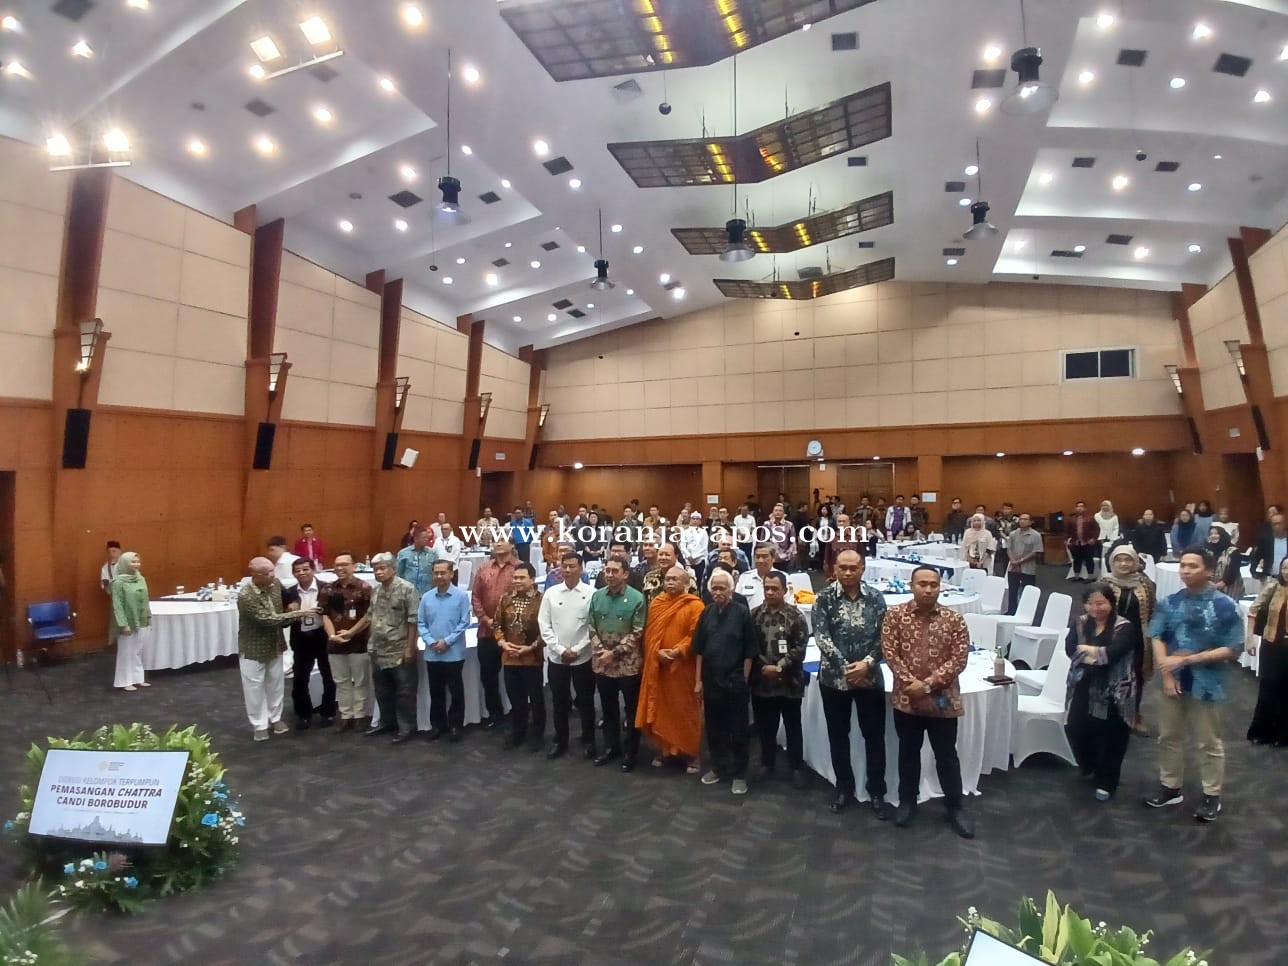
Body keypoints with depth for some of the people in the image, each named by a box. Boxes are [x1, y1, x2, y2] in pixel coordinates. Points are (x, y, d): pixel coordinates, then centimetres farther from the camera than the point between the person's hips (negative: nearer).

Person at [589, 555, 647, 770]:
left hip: (628, 664, -4)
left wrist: (614, 653, -15)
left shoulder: (636, 598, -10)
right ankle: (611, 747, 33)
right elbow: (592, 628, 6)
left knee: (632, 710, 8)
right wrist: (600, 651, -9)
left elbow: (637, 633, -12)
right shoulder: (597, 596, 4)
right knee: (608, 708, 17)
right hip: (602, 664, 4)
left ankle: (630, 752, 22)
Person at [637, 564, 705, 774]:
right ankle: (663, 749, 27)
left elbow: (696, 636, -13)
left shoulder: (695, 606, -8)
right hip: (658, 667, 4)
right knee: (660, 710, 12)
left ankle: (690, 753, 18)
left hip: (684, 668, -4)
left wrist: (677, 652, -20)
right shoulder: (656, 603, 8)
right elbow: (649, 633, 5)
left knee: (686, 711, 4)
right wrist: (657, 652, -10)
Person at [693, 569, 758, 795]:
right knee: (714, 728, 14)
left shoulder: (742, 613, -9)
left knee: (737, 730, 7)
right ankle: (719, 768, 31)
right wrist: (699, 680, 5)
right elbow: (699, 649, 7)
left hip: (735, 682, -4)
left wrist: (744, 680, -6)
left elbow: (749, 652, -6)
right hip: (711, 681, 4)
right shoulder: (707, 612, 2)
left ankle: (739, 774, 21)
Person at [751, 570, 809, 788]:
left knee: (793, 728, 10)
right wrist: (762, 667, -9)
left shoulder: (795, 616, -7)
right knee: (765, 727, 15)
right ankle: (767, 763, 32)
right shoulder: (755, 615, 2)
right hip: (761, 682, 3)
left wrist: (779, 667, -16)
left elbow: (800, 648, -10)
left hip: (789, 682, -3)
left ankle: (797, 768, 24)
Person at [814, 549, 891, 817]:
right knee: (838, 736, 12)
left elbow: (883, 637, -2)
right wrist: (846, 667, -18)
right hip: (834, 677, -1)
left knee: (874, 735, 8)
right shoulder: (824, 598, -6)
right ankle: (844, 788, 29)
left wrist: (867, 663, -16)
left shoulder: (875, 598, -1)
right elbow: (821, 637, -12)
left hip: (870, 677, 1)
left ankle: (877, 792, 24)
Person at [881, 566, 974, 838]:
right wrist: (909, 681, -18)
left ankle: (955, 807, 29)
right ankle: (907, 802, 32)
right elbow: (889, 651, -7)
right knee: (908, 753, 15)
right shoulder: (895, 614, -5)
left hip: (943, 699, 0)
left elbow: (959, 659, -9)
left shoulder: (954, 619, -5)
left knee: (946, 755, 12)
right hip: (906, 698, 1)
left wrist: (929, 684, -16)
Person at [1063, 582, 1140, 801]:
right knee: (1075, 729, 5)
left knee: (1110, 738, 3)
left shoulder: (1124, 627, -8)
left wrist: (1085, 649, -9)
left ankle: (1106, 782, 23)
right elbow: (1069, 649, -9)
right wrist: (1098, 655, -20)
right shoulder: (1080, 624, 5)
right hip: (1084, 688, 4)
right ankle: (1090, 767, 35)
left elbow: (1112, 653, -23)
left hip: (1114, 691, -4)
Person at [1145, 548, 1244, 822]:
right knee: (1169, 736, 14)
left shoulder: (1225, 606, -12)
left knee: (1209, 742, 10)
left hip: (1206, 684, -4)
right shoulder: (1169, 603, 0)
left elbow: (1232, 650, -13)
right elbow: (1156, 637, 0)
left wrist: (1186, 659, -17)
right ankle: (1171, 787, 30)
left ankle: (1211, 795, 26)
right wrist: (1167, 673, -11)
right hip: (1174, 680, 4)